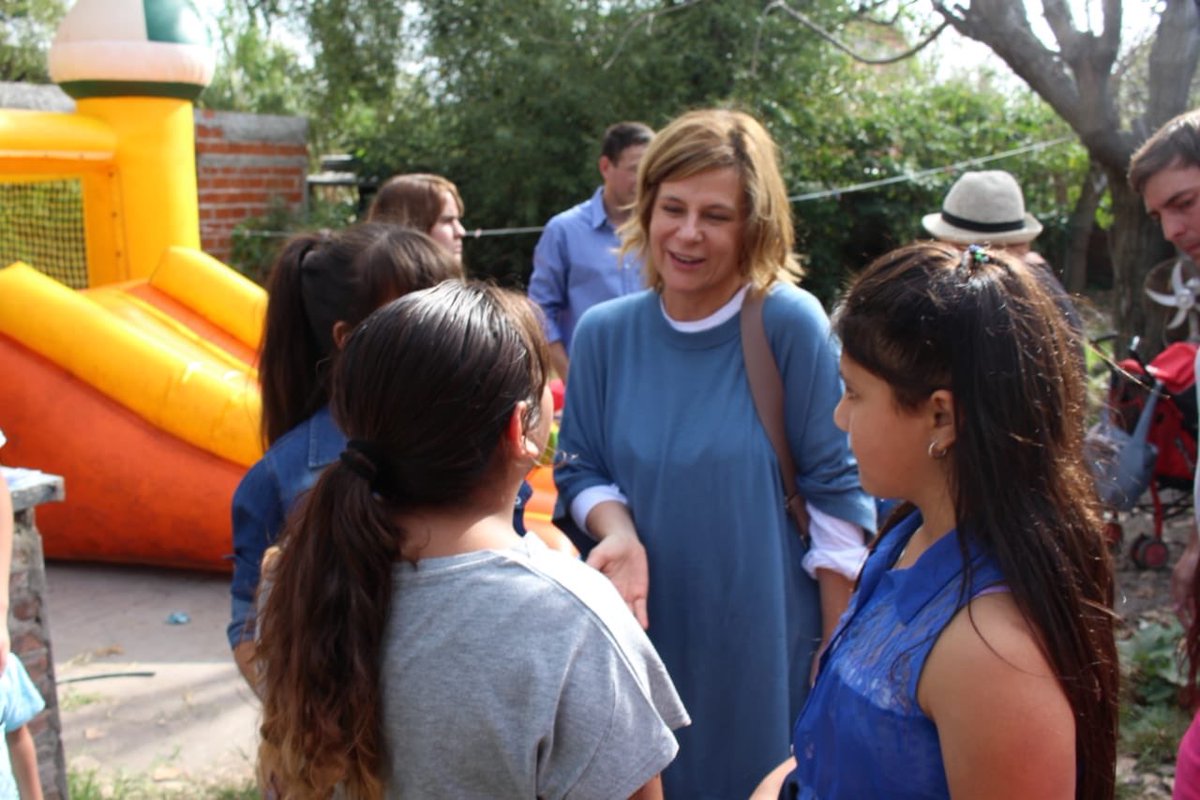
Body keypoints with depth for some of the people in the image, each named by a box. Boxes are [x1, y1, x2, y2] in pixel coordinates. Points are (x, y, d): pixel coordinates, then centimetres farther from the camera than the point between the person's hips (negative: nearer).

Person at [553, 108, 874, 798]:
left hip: (766, 632, -3)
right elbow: (581, 467, 5)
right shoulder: (604, 332, -4)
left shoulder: (791, 323, -16)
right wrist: (618, 531, -15)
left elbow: (836, 491, -11)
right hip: (647, 624, 3)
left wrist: (842, 654, -9)